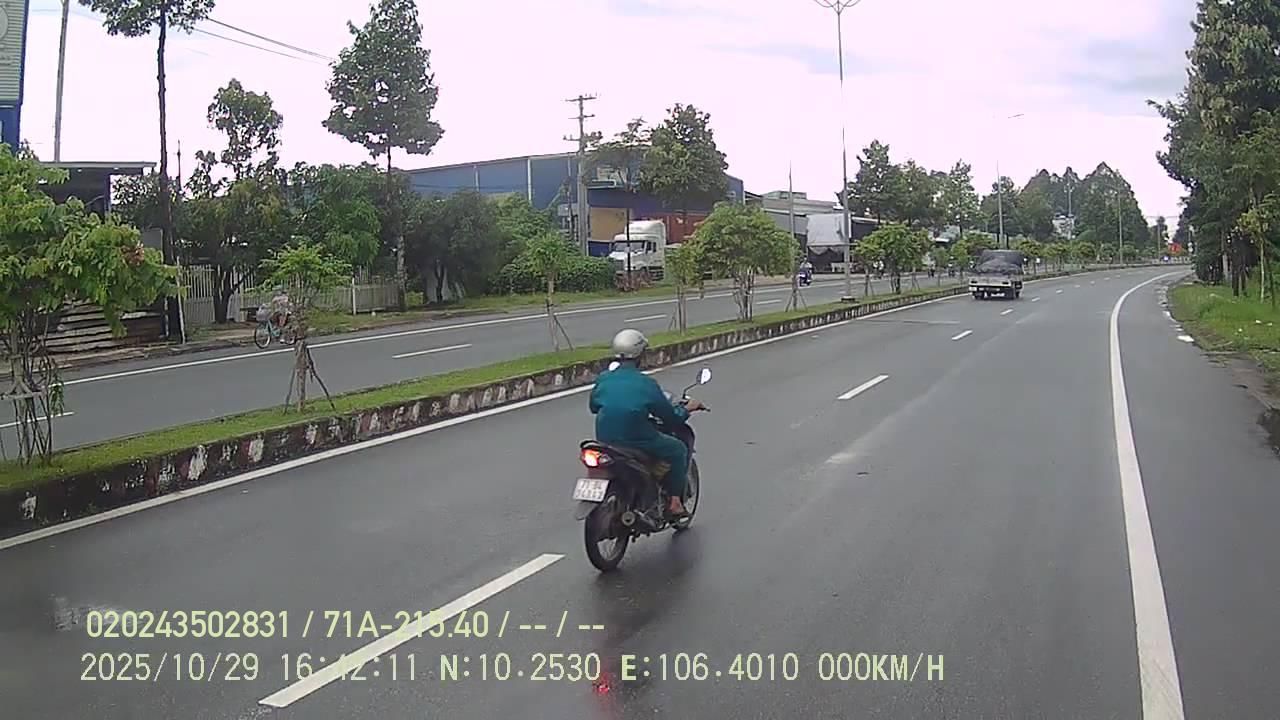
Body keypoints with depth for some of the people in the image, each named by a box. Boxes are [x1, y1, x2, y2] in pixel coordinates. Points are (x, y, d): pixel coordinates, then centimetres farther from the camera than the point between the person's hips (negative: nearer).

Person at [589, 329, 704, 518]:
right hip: (638, 443, -6)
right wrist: (687, 408, 15)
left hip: (605, 443, 6)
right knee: (678, 449, 17)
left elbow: (593, 407, 20)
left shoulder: (602, 380, 3)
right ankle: (674, 502, 14)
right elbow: (672, 419, -5)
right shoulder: (646, 384, -11)